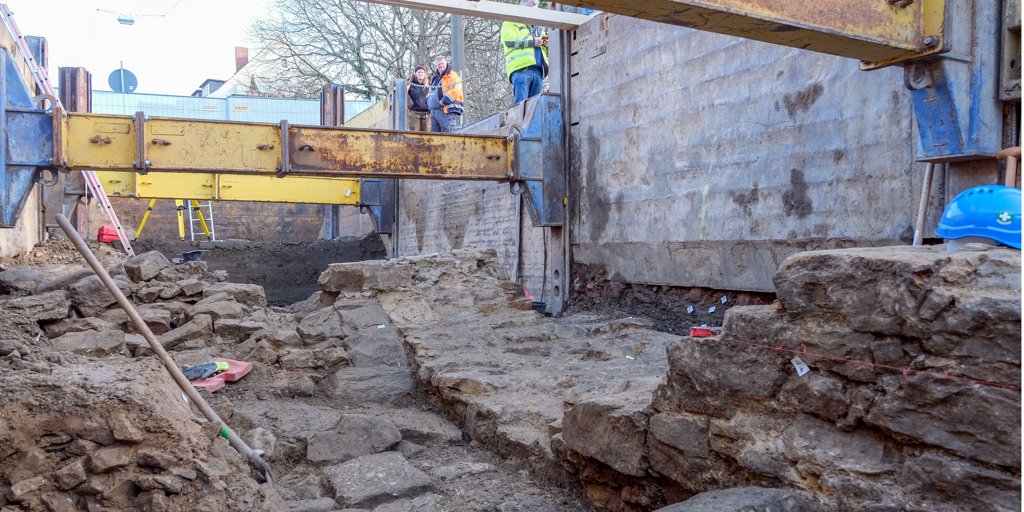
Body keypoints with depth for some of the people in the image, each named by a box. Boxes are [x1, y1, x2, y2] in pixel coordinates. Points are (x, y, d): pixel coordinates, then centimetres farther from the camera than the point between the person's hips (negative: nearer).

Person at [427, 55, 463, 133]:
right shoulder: (434, 78, 22)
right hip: (434, 111, 9)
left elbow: (456, 91, -17)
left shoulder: (452, 75, -3)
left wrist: (444, 101, -20)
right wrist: (428, 100, 15)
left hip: (447, 112, -9)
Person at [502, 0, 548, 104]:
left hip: (538, 71, 6)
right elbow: (509, 40, -6)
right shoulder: (511, 22, 14)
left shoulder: (538, 29, 32)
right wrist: (532, 41, -8)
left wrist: (546, 44, 9)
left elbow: (546, 52, 34)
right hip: (521, 68, -6)